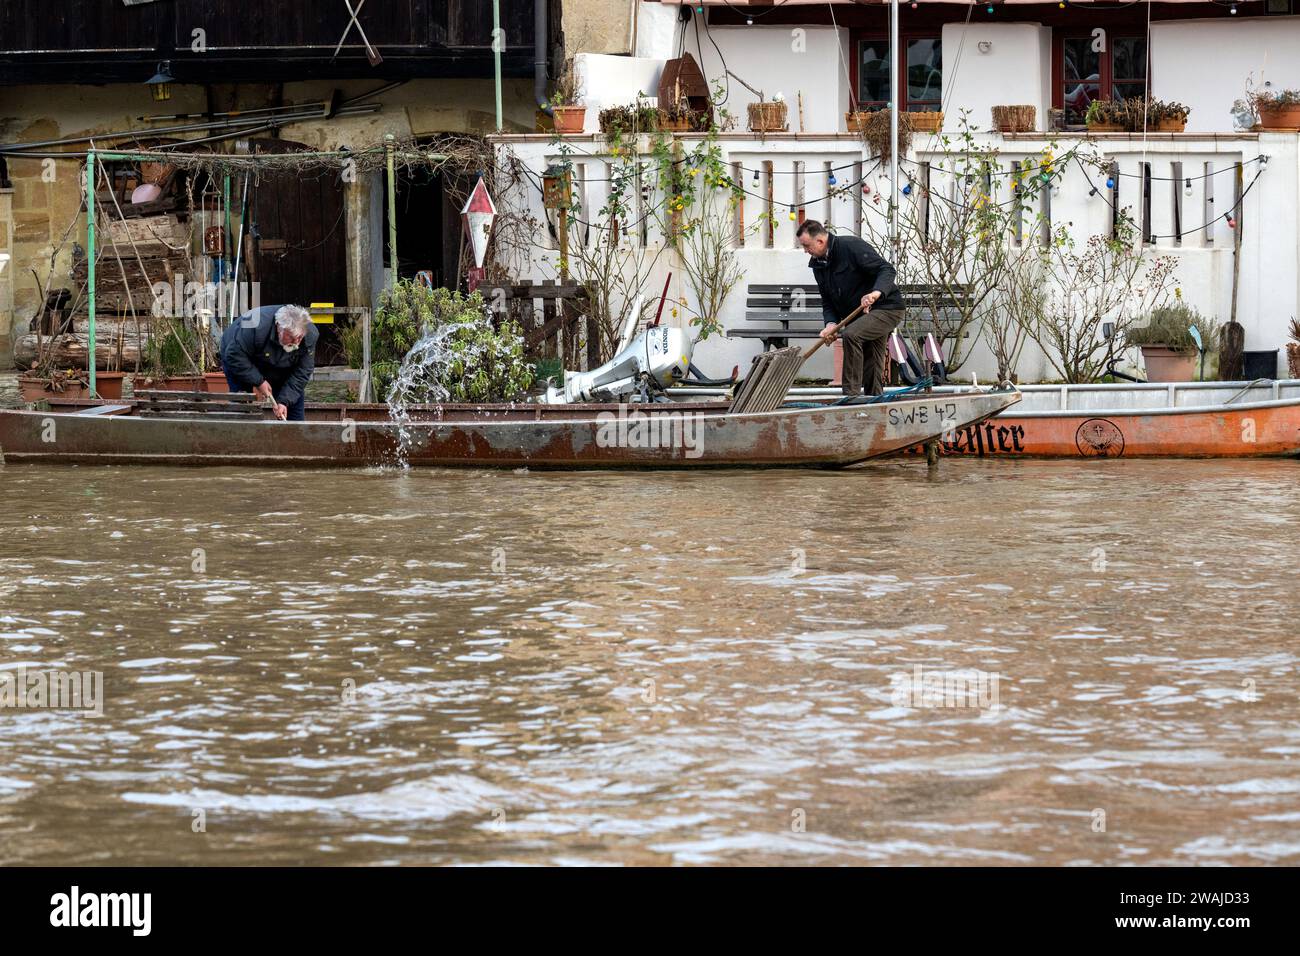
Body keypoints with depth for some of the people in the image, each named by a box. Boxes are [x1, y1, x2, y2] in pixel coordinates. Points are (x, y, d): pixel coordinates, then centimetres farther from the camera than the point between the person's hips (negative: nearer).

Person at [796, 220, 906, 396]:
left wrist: (876, 292, -42)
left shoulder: (851, 246, -18)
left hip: (885, 308, -9)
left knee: (850, 335, -29)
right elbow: (827, 301, 10)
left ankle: (851, 393, -26)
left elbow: (886, 269, -24)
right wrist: (830, 323, -11)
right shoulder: (818, 264, 7)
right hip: (858, 316, 9)